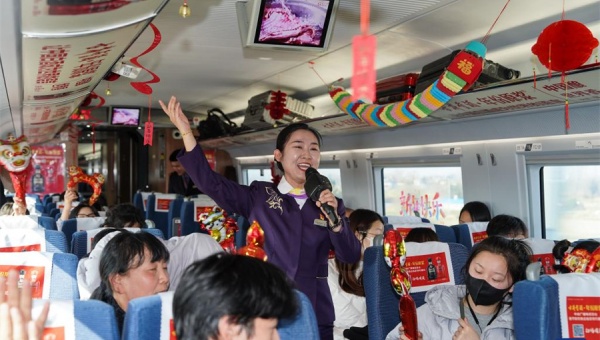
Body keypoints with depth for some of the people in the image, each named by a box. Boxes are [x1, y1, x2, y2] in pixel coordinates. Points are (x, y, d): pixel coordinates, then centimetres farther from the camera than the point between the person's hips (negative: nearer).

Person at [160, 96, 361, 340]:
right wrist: (186, 132, -14)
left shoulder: (331, 204, 7)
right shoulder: (259, 196, 2)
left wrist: (334, 219, -14)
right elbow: (210, 183, -7)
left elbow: (351, 257, 2)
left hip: (315, 314, 2)